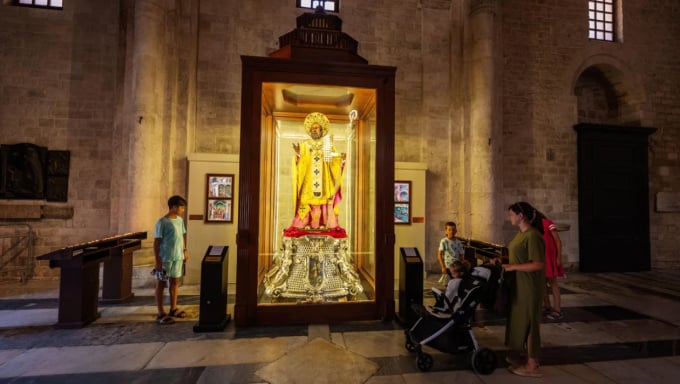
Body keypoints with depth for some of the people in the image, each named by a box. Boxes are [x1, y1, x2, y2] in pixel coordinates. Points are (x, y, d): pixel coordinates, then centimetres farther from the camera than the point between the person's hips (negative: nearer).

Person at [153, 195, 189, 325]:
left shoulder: (180, 220, 7)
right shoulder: (162, 222, -15)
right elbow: (156, 242, -14)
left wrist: (184, 251, 14)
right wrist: (157, 261, -16)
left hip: (177, 257, 7)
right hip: (165, 258, -7)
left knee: (175, 282, 15)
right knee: (161, 284, 5)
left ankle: (173, 309, 28)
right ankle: (161, 314, 14)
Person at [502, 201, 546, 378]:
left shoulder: (533, 235, -20)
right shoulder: (521, 233, 9)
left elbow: (538, 264, -24)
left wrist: (512, 267, -22)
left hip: (530, 286, -9)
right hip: (520, 285, 9)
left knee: (529, 322, 2)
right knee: (520, 320, 17)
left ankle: (533, 366, 17)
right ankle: (527, 357, 32)